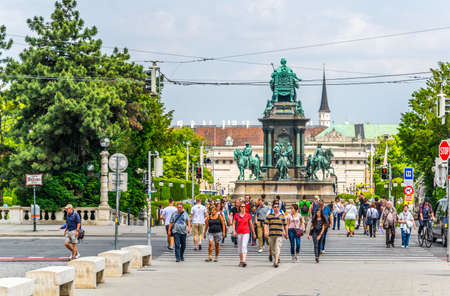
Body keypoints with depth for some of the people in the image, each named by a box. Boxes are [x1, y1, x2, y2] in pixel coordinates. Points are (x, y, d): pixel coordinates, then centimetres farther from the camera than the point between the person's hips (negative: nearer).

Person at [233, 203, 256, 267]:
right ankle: (241, 261, 23)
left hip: (246, 233, -2)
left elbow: (251, 224, 10)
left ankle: (244, 261, -25)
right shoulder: (236, 215, 4)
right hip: (239, 233, 2)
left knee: (244, 246, -17)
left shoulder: (248, 215, 2)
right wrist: (234, 231, -8)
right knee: (239, 247, 10)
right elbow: (233, 223, 6)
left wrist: (253, 233, 16)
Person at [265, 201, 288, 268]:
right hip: (271, 234, 2)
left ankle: (276, 262, -18)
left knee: (277, 248, -14)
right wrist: (265, 231, -14)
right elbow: (266, 224, 1)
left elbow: (285, 225, 17)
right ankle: (277, 259, 30)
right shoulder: (269, 215, 7)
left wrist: (286, 233, 20)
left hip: (279, 235, -2)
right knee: (272, 249, 10)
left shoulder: (282, 215, 8)